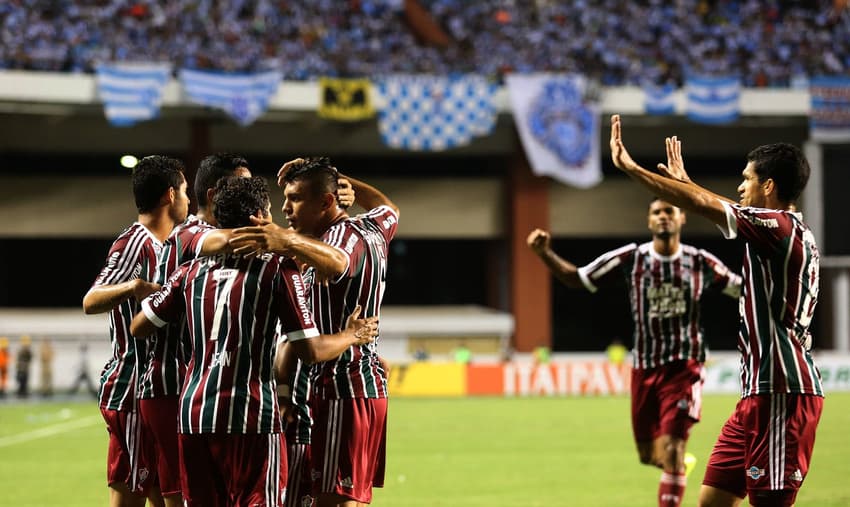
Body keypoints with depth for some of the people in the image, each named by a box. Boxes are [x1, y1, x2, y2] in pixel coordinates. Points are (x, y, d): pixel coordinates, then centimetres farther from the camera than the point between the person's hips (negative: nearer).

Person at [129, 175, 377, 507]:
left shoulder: (192, 271, 10)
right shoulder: (277, 268, -3)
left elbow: (138, 327, 13)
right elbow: (310, 351, -5)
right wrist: (353, 335, 13)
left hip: (194, 414, 5)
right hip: (252, 416, -4)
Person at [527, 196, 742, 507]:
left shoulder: (700, 262, -2)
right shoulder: (631, 259, -2)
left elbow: (741, 289, 11)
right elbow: (577, 279, 1)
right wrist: (545, 254, -14)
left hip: (683, 367, -2)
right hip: (645, 368, 2)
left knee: (672, 450, -15)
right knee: (649, 455, 11)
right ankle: (680, 464, 46)